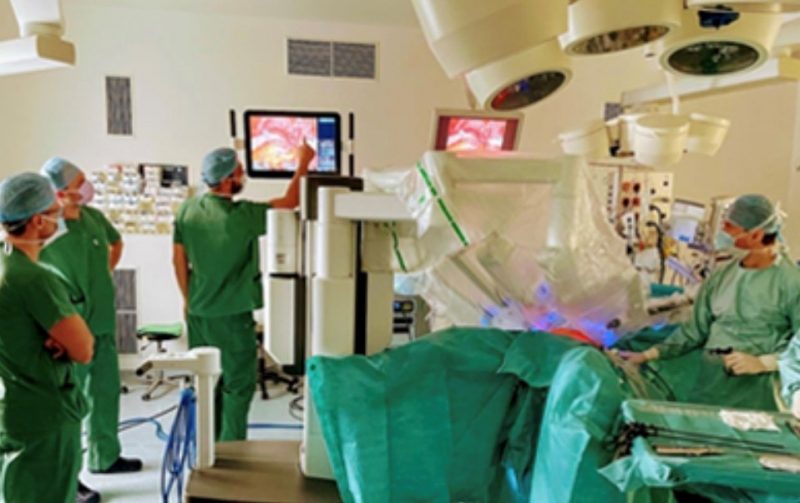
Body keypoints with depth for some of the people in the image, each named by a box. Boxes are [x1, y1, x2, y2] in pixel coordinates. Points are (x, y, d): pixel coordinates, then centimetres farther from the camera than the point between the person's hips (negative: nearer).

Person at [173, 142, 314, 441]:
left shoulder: (187, 210, -3)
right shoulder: (242, 216, -18)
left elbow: (179, 259, 5)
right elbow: (290, 202, -7)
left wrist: (188, 299, 17)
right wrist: (302, 164, 5)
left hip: (198, 312, 6)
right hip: (232, 315, -6)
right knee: (237, 385, 7)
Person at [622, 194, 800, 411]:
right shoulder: (721, 276, 14)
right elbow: (696, 329, 16)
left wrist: (762, 362, -16)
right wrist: (649, 354, 10)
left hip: (755, 387, -5)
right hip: (709, 384, 5)